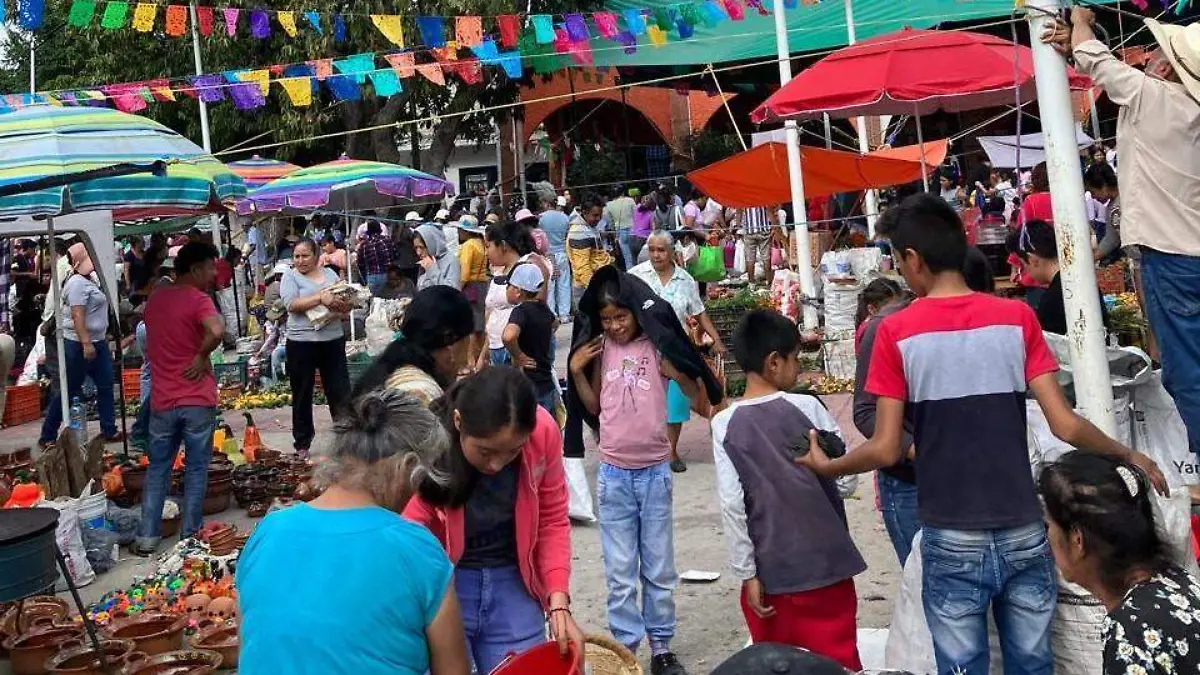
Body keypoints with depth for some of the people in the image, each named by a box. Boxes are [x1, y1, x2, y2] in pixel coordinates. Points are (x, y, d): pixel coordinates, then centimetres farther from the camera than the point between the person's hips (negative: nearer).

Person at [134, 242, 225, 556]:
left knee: (158, 468, 14)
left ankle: (147, 537, 14)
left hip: (162, 400, 5)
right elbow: (217, 331, -33)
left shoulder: (154, 299, 9)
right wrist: (201, 357, -17)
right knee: (196, 469, 8)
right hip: (197, 400, -5)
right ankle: (190, 535, 13)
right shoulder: (196, 298, -13)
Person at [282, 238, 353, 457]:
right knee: (302, 395, 7)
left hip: (333, 340, 3)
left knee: (340, 390, 7)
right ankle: (302, 444, 18)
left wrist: (342, 304, -12)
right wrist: (321, 298, -23)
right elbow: (291, 304, -16)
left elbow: (346, 304, 11)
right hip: (301, 342, -3)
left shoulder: (330, 274, 10)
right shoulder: (290, 277, 0)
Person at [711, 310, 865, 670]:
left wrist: (747, 573, -3)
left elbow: (732, 506, -9)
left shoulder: (725, 425, -6)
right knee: (838, 661, 11)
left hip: (769, 571, 1)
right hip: (825, 563, 0)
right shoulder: (807, 408, -7)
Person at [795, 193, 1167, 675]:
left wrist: (826, 467, 11)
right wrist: (1128, 456, 13)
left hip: (952, 541, -2)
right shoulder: (1017, 317, -2)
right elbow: (1065, 426, -5)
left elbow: (886, 450, -7)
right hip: (1023, 534, 2)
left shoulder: (895, 332, -8)